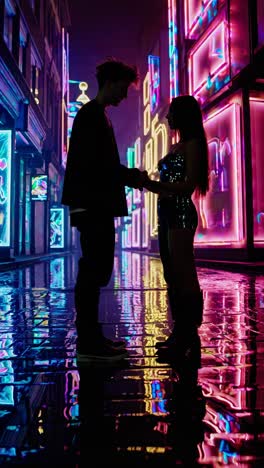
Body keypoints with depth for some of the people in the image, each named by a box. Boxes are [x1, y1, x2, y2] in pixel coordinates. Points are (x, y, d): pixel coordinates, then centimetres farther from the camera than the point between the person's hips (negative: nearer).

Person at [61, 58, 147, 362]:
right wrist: (132, 176, -10)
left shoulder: (96, 115, 24)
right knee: (94, 270, -9)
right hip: (92, 205, -10)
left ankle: (91, 337, 17)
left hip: (96, 205, 10)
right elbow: (92, 162, -17)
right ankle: (88, 343, -1)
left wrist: (130, 177, 11)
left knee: (96, 269, 9)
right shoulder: (92, 114, -5)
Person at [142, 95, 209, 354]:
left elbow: (188, 186, -14)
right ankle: (180, 333, 18)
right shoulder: (176, 147, 22)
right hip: (167, 214, 10)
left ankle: (189, 335, 3)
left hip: (181, 214, -10)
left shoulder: (192, 144, -4)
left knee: (184, 277, -6)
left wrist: (150, 183, -17)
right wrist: (146, 181, 11)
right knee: (172, 277, 10)